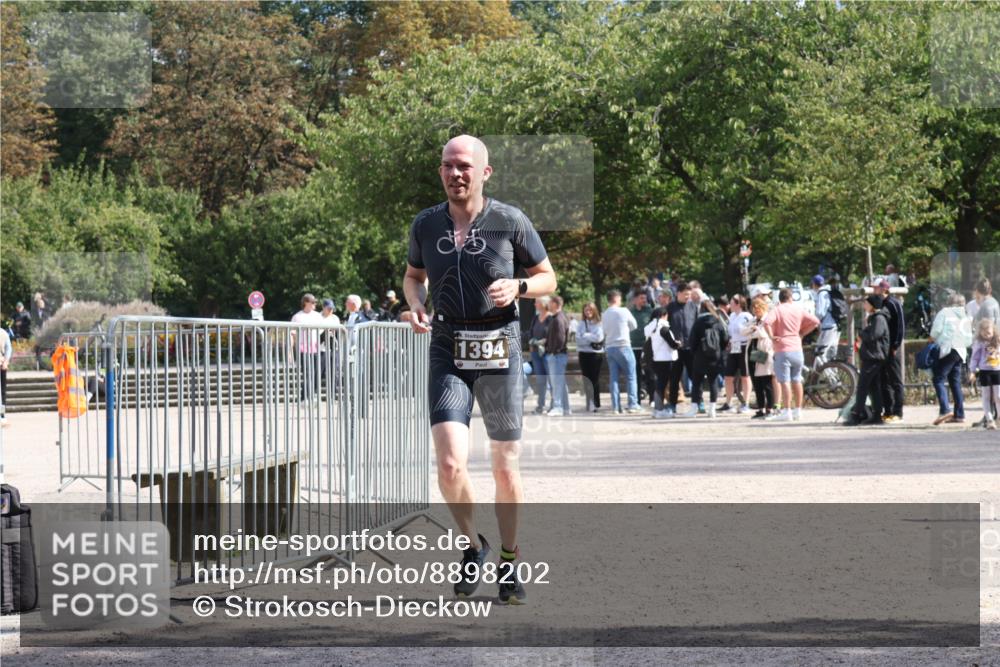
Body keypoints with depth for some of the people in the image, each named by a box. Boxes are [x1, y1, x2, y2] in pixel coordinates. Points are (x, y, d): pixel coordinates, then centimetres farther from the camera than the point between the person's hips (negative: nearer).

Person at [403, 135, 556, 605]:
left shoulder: (510, 222, -2)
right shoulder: (426, 225, 5)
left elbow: (547, 278, 8)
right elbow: (413, 275, 22)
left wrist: (517, 287, -13)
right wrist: (415, 304, 0)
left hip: (499, 347, -1)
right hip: (447, 350, 1)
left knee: (505, 467, 5)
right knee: (450, 463, -15)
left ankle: (509, 560, 25)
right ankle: (472, 544, 11)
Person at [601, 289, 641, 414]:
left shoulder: (604, 315, 7)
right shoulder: (623, 311, -6)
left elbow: (604, 330, 9)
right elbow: (634, 325, 5)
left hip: (609, 347, 5)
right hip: (623, 346, -5)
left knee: (613, 378, 6)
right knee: (631, 377, 1)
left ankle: (616, 406, 3)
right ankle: (633, 405, -4)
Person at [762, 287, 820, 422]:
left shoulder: (777, 310, -7)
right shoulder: (798, 310, 6)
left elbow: (767, 322, -25)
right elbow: (815, 321, 9)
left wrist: (771, 336, -12)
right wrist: (802, 333, 13)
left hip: (783, 350, -5)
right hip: (797, 349, 5)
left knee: (784, 381, -6)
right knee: (796, 380, 14)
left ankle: (786, 411, -9)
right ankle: (798, 410, 17)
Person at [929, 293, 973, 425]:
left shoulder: (944, 312, -1)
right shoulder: (967, 318, 16)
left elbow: (936, 330, -9)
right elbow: (969, 340, 14)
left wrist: (933, 340, 9)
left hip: (947, 349, -7)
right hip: (961, 352, 7)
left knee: (939, 380, -9)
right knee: (955, 383, 12)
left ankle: (945, 410, -25)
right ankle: (959, 414, 10)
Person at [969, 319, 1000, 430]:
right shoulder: (979, 343, -4)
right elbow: (975, 358, -2)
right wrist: (972, 371, -7)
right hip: (984, 372, -2)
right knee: (986, 397, 3)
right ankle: (989, 420, 4)